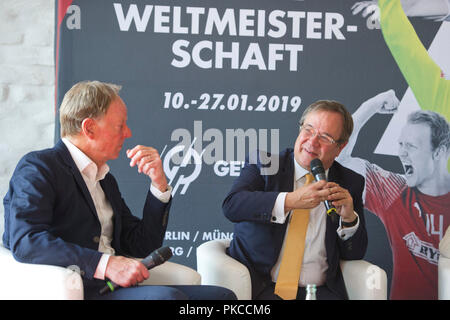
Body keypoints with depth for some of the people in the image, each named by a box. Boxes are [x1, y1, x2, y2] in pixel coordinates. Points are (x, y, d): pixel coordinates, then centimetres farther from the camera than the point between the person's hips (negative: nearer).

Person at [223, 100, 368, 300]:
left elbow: (355, 255, 10)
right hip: (259, 288, -3)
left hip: (320, 290, 3)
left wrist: (349, 218, -10)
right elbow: (231, 205, -16)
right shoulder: (263, 164, 3)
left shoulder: (350, 183, 10)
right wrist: (290, 200, -25)